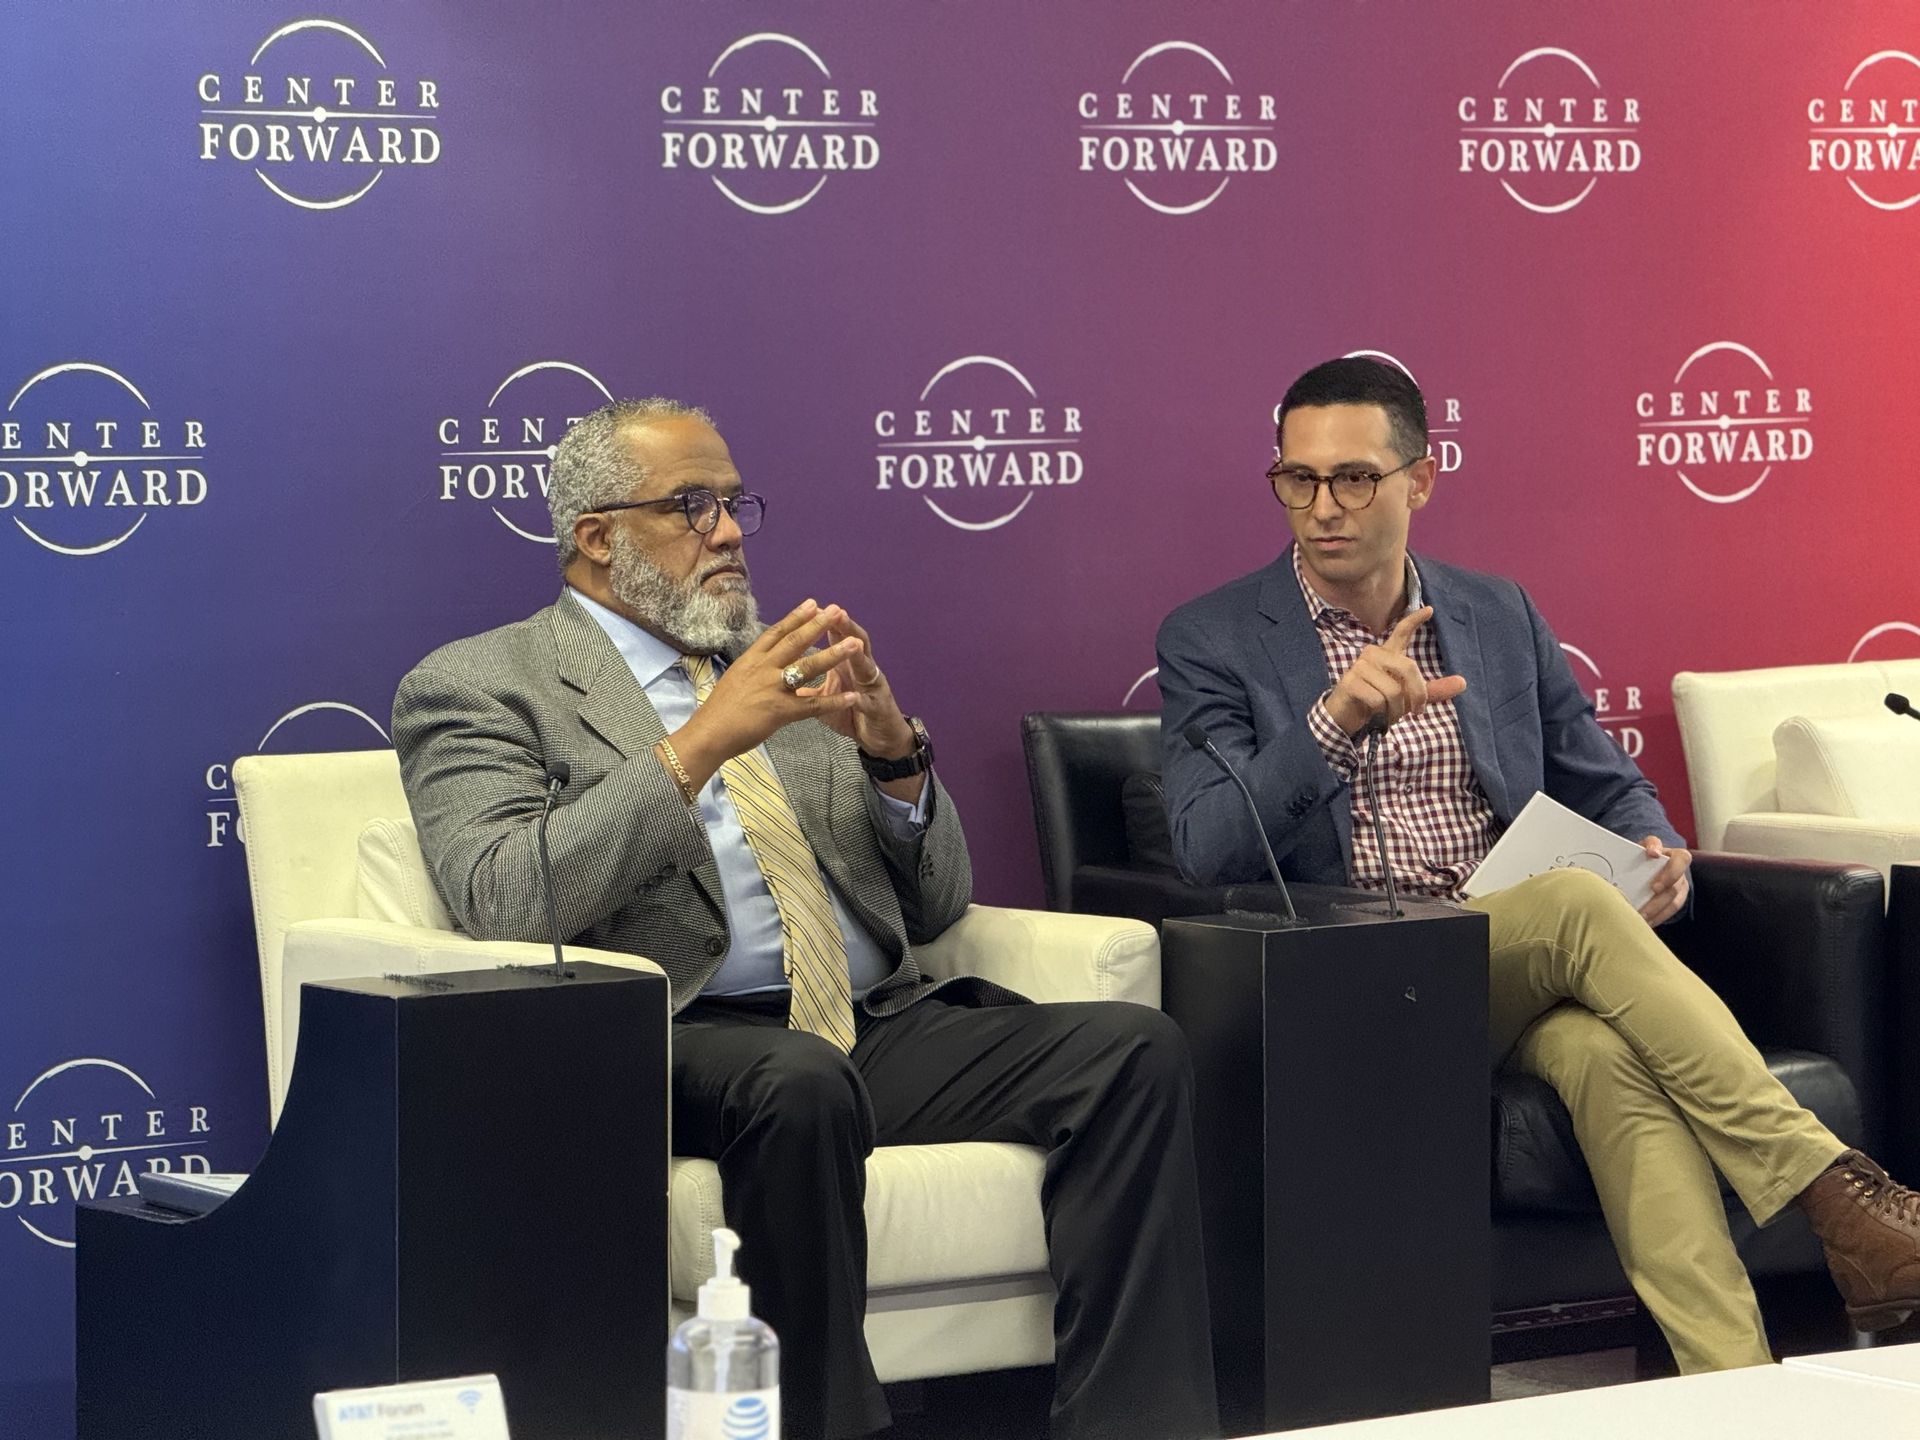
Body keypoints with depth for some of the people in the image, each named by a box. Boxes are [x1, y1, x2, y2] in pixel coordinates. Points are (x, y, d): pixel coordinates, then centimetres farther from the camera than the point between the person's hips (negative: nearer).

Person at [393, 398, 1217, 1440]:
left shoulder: (790, 667, 24)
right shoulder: (479, 685, 8)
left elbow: (933, 909, 22)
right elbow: (504, 903, -11)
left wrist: (894, 751, 2)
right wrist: (700, 743, -15)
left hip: (883, 1026, 6)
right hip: (688, 1041, -6)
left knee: (1136, 1048, -19)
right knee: (802, 1079, -39)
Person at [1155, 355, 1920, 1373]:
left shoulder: (1500, 616, 18)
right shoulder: (1210, 641, 5)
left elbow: (1610, 789, 22)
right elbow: (1206, 851, -9)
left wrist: (1657, 859, -3)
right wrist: (1333, 721, -25)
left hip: (1523, 965, 4)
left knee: (1614, 1056, -34)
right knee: (1580, 902, -32)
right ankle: (1832, 1191, -35)